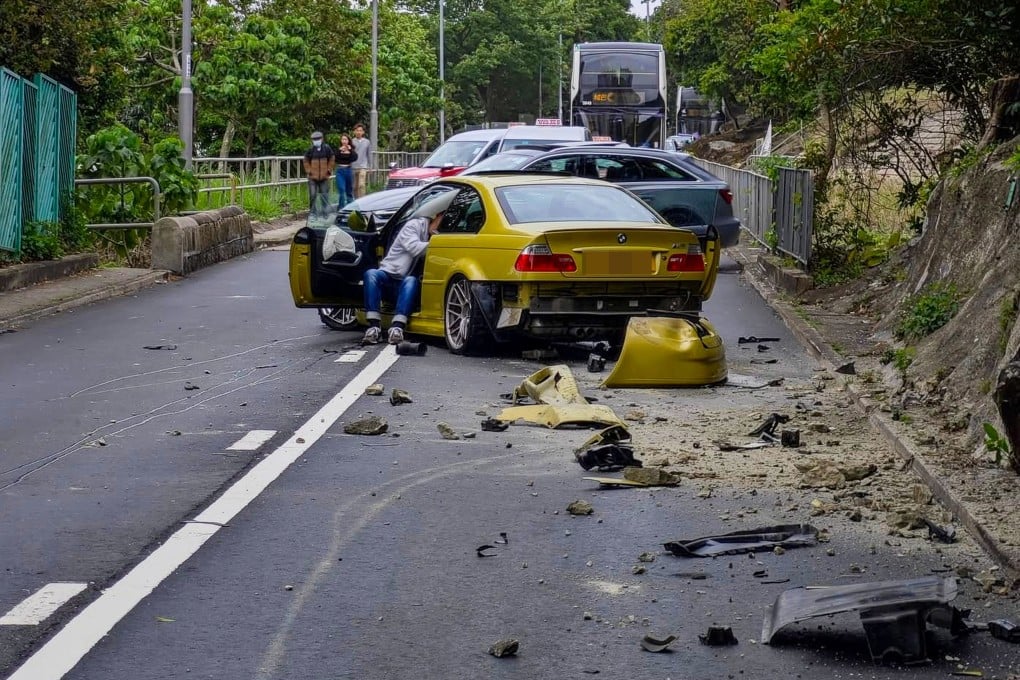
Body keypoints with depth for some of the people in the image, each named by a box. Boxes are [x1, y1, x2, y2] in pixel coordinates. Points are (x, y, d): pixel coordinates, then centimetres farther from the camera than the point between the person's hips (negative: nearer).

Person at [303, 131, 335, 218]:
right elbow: (306, 161, 8)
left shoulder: (327, 148, -1)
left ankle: (325, 211, 15)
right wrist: (308, 171, 0)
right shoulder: (310, 149, -2)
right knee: (312, 195, -1)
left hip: (324, 177, 0)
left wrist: (329, 171, 3)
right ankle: (312, 211, 10)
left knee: (324, 195, 6)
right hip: (312, 177, 0)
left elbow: (332, 160, 8)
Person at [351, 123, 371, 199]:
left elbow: (369, 155, 13)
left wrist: (370, 167, 12)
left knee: (361, 185, -15)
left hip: (363, 167, -1)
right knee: (354, 187, 5)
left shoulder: (367, 142, 6)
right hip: (353, 167, 1)